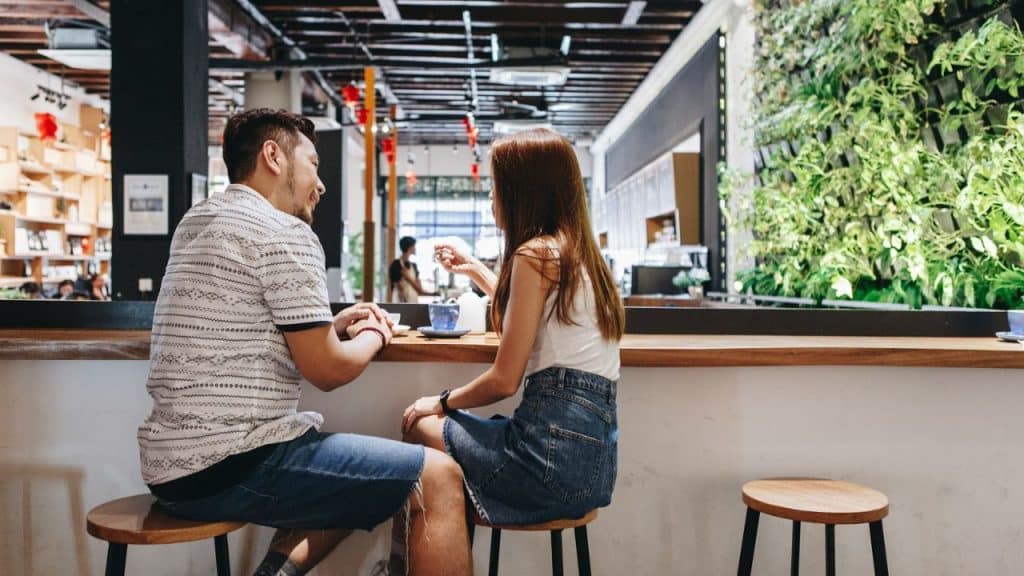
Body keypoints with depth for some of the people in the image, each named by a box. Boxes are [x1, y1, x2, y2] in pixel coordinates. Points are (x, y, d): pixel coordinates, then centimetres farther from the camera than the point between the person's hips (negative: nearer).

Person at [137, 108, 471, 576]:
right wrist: (374, 334, 7)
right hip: (231, 466, -10)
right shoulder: (284, 231, -13)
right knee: (438, 478, -6)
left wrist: (333, 326, 15)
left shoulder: (198, 220, 16)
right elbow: (329, 369, -14)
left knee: (356, 469, 27)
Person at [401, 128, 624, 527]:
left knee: (421, 427, 10)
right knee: (437, 422, 20)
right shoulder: (580, 254, 15)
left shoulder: (537, 253, -10)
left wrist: (442, 403, 6)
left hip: (553, 448, -9)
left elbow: (504, 380, -11)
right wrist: (474, 269, 41)